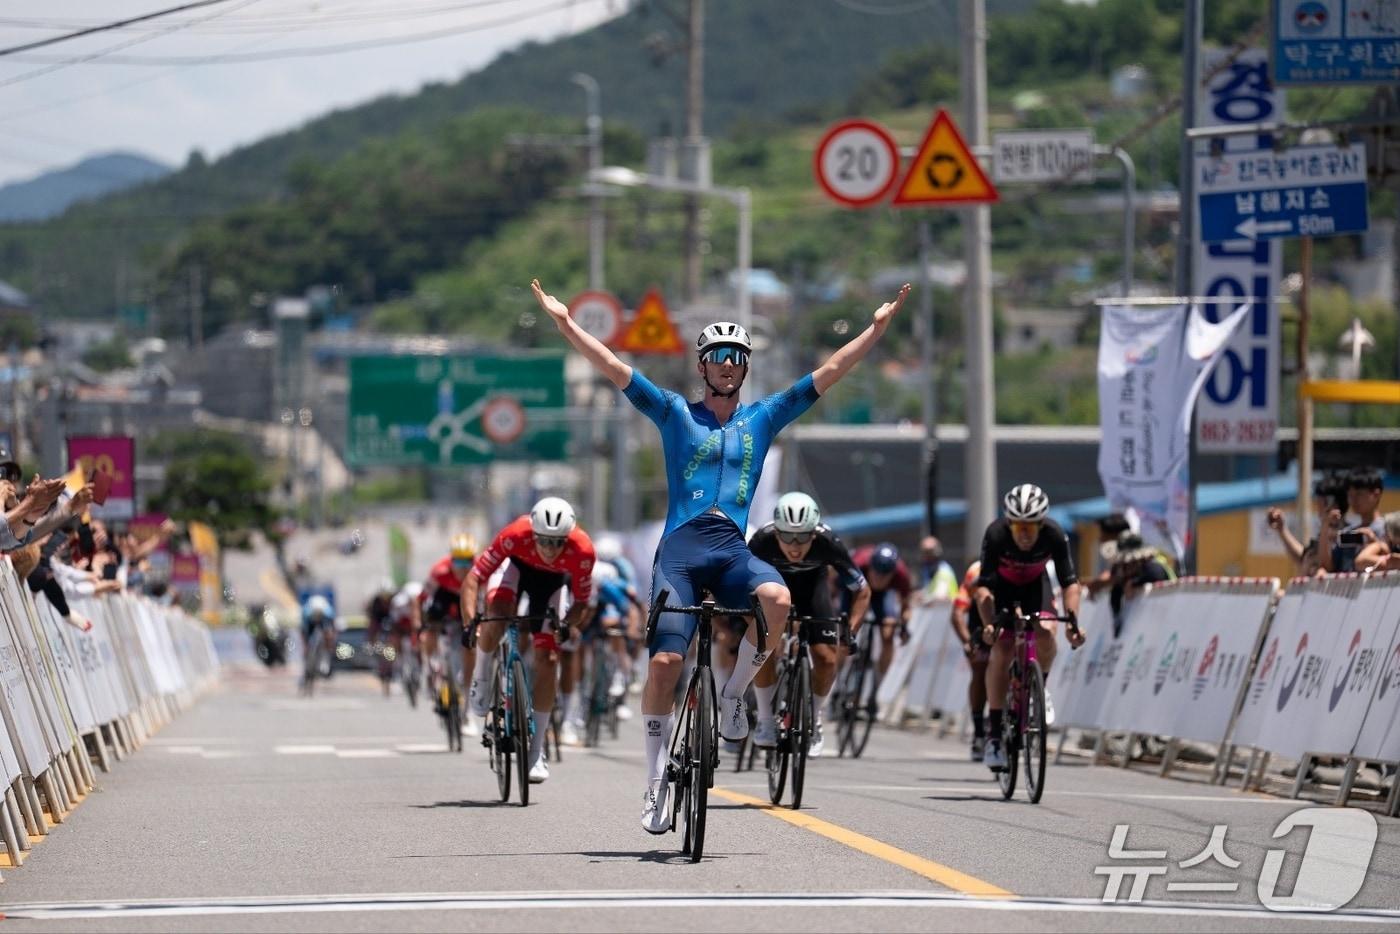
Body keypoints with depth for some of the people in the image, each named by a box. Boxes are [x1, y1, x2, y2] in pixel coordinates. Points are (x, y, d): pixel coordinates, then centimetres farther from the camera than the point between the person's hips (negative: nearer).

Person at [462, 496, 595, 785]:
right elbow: (473, 579, -34)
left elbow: (581, 602, -21)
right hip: (516, 566, -1)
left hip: (553, 580, 1)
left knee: (547, 659, -9)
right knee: (497, 614, -34)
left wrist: (567, 624, -41)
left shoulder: (582, 550, -36)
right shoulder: (515, 535, -40)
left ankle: (536, 750, 1)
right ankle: (481, 675, -4)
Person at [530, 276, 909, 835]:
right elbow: (613, 368, 6)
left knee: (777, 600, -32)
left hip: (732, 549, 1)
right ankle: (657, 780, -1)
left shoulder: (763, 418, 17)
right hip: (680, 547, -1)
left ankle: (733, 696, -7)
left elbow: (830, 372, 16)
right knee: (665, 661, -13)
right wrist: (564, 323, -2)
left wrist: (878, 328, 11)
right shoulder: (675, 414, 12)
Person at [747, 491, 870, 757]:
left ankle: (814, 720, 12)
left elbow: (862, 591, -23)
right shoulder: (762, 542, -37)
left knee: (826, 657, -14)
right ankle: (765, 721, 0)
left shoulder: (828, 543, -35)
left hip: (811, 582, 1)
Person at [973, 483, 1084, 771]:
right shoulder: (996, 534, -34)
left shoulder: (1054, 535, -30)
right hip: (1002, 588, -1)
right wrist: (989, 623, -50)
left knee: (1046, 633, -27)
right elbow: (983, 585, -36)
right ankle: (994, 734, -12)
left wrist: (1073, 620, -40)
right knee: (1001, 650, -17)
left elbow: (1069, 582, -26)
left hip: (1035, 585, 1)